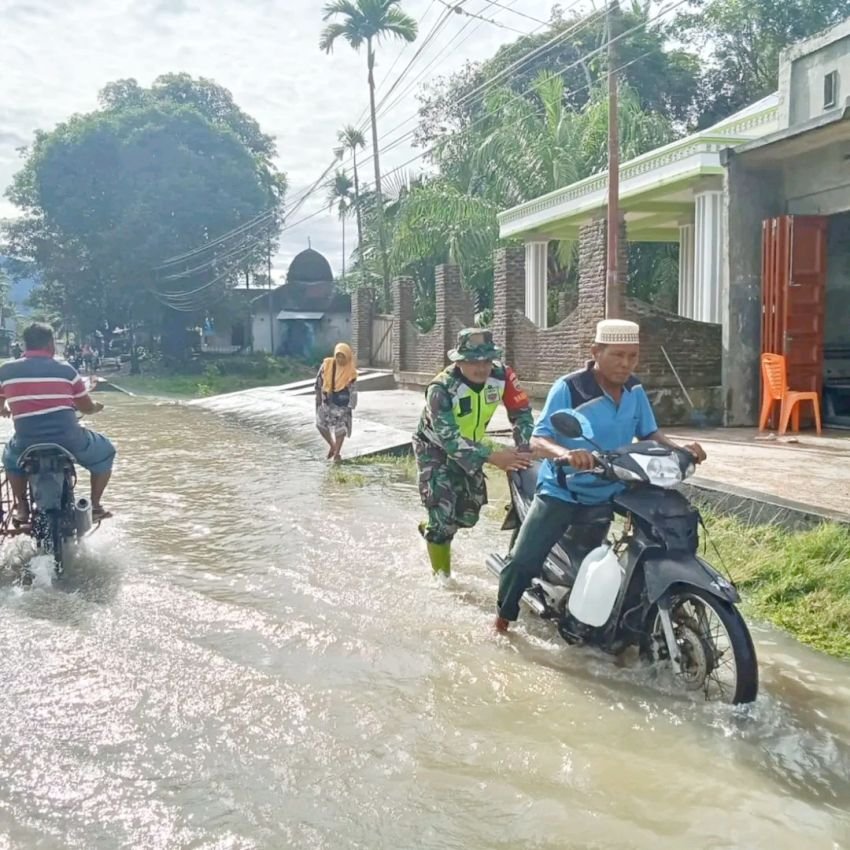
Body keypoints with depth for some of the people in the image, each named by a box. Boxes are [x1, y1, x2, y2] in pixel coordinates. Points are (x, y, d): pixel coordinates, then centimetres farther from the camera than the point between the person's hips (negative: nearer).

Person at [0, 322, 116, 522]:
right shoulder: (65, 370, 3)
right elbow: (87, 407, 11)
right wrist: (97, 407, 35)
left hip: (27, 442, 2)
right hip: (67, 438, -2)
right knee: (104, 452, 25)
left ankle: (22, 507, 28)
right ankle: (95, 505, 20)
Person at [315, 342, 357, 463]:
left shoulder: (351, 371, -11)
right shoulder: (327, 364, -7)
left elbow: (353, 390, -8)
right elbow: (319, 379, 3)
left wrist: (350, 407, -10)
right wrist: (318, 395, 1)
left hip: (342, 403, -3)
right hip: (327, 400, 3)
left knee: (340, 427, -1)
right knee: (320, 424, 1)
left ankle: (337, 453, 11)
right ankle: (332, 445, 24)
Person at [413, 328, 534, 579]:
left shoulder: (502, 375, -21)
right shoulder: (441, 388, -34)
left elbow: (521, 411, -11)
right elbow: (448, 438, -40)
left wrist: (524, 448, -28)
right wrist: (492, 457, -49)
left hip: (471, 446, 5)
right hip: (436, 449, -5)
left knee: (469, 514, 12)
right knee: (444, 514, -14)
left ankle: (431, 530, 42)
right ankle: (442, 575, 7)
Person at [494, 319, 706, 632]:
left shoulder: (634, 390, -2)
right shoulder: (568, 388, -20)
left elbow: (649, 433, 7)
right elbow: (538, 440, -26)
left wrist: (680, 450, -12)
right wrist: (565, 454, -48)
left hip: (603, 496, 5)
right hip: (560, 491, -4)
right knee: (524, 559, -4)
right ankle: (504, 612, 21)